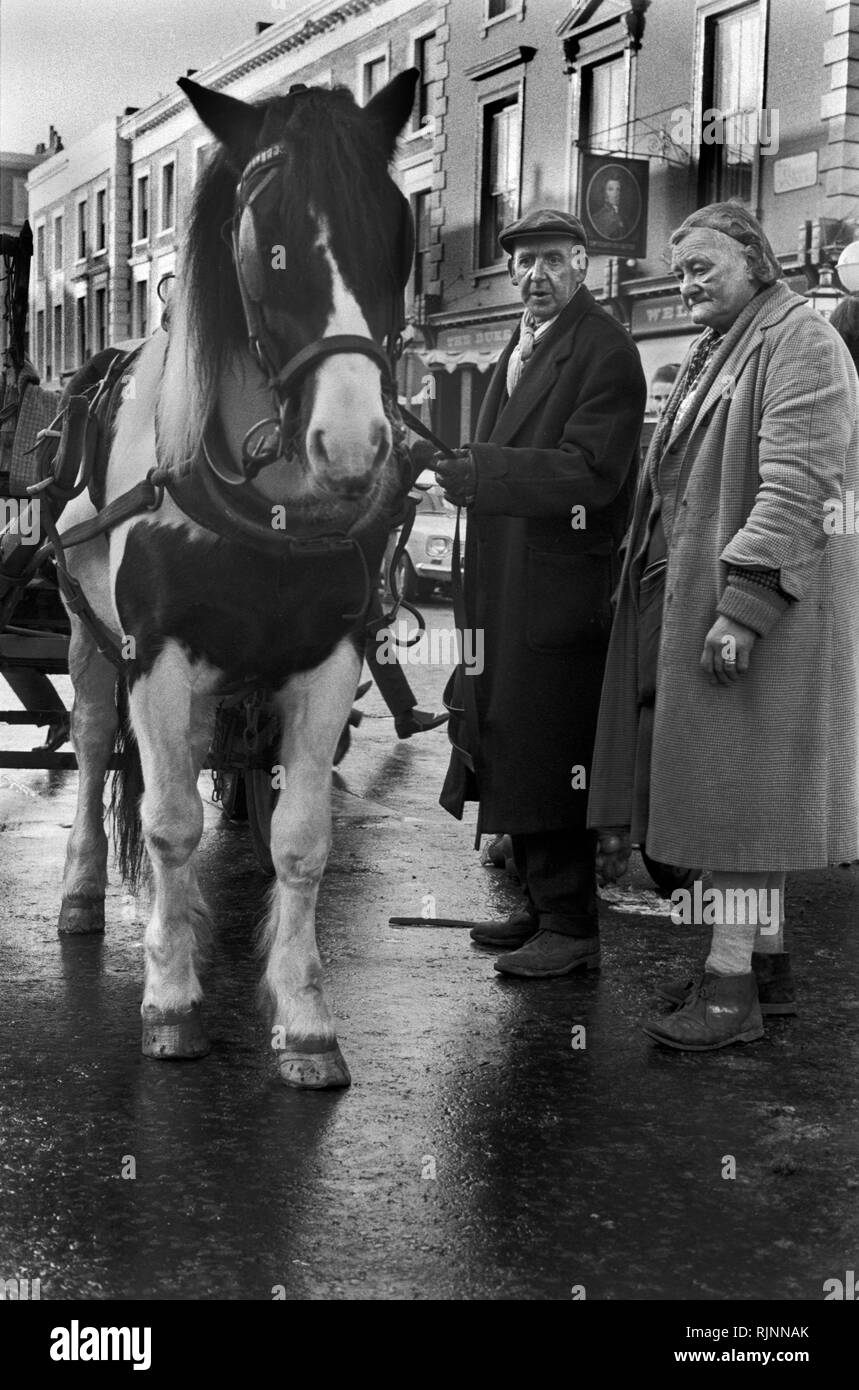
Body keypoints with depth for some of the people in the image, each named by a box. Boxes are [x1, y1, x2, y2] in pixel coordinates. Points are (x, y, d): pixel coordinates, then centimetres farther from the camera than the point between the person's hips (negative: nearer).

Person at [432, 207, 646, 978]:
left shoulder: (605, 350, -11)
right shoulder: (523, 345, 18)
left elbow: (590, 473, -20)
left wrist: (482, 468, -25)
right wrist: (463, 466, 3)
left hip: (562, 591, -9)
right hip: (507, 592, 9)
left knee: (552, 761, -5)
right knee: (515, 752, 15)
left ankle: (572, 928, 6)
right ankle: (541, 905, 27)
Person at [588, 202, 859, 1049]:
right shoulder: (714, 352, 20)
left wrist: (742, 606, -25)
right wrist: (652, 592, 15)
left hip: (758, 602, -9)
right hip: (687, 598, 9)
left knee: (741, 784, -7)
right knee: (723, 784, 12)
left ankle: (731, 981, -2)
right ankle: (766, 959, 21)